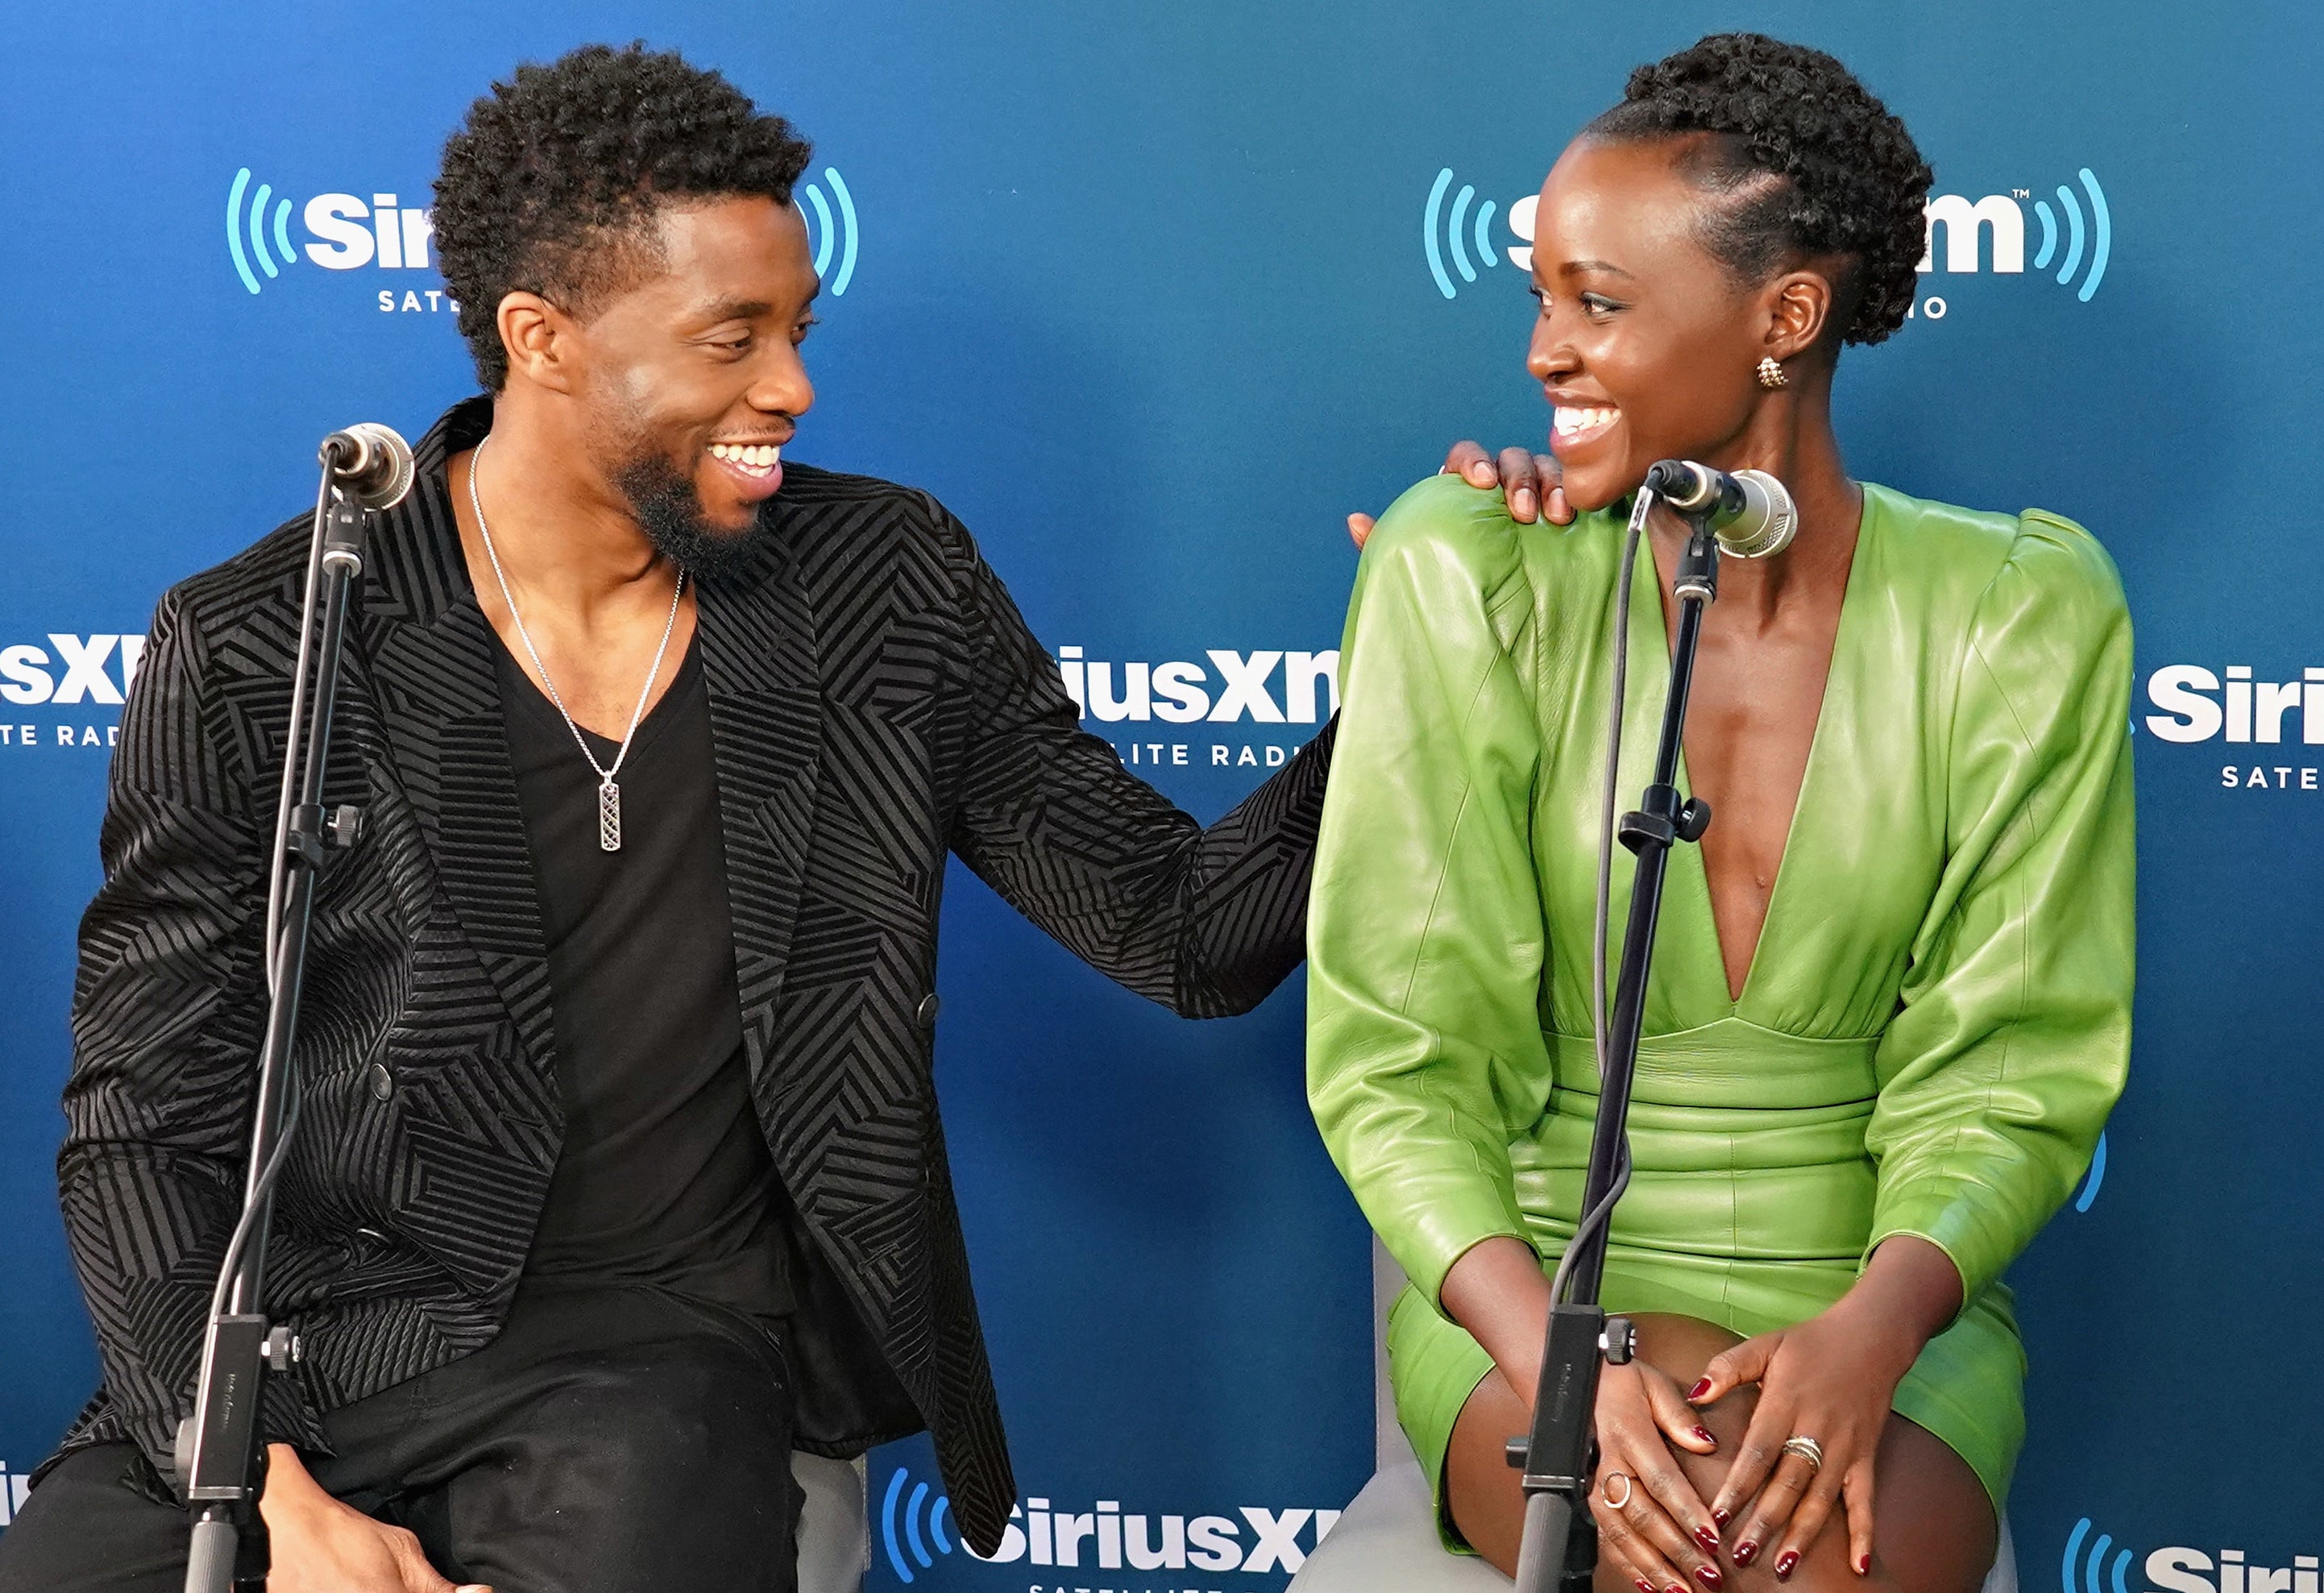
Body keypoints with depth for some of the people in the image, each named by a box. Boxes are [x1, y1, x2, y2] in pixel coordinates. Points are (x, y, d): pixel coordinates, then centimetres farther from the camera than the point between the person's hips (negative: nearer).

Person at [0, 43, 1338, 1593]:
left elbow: (1192, 928, 6)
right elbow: (147, 1127, -1)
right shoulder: (255, 652, -2)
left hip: (650, 1360, 1)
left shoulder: (892, 588, 4)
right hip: (291, 1349, 0)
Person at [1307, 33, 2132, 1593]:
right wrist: (1550, 1364, -22)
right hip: (1527, 1277, -1)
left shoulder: (2019, 612, -2)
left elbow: (2011, 1068, -1)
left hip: (1880, 1301, 1)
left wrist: (1874, 1327, -21)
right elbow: (1395, 1056, -5)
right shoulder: (1465, 573, -5)